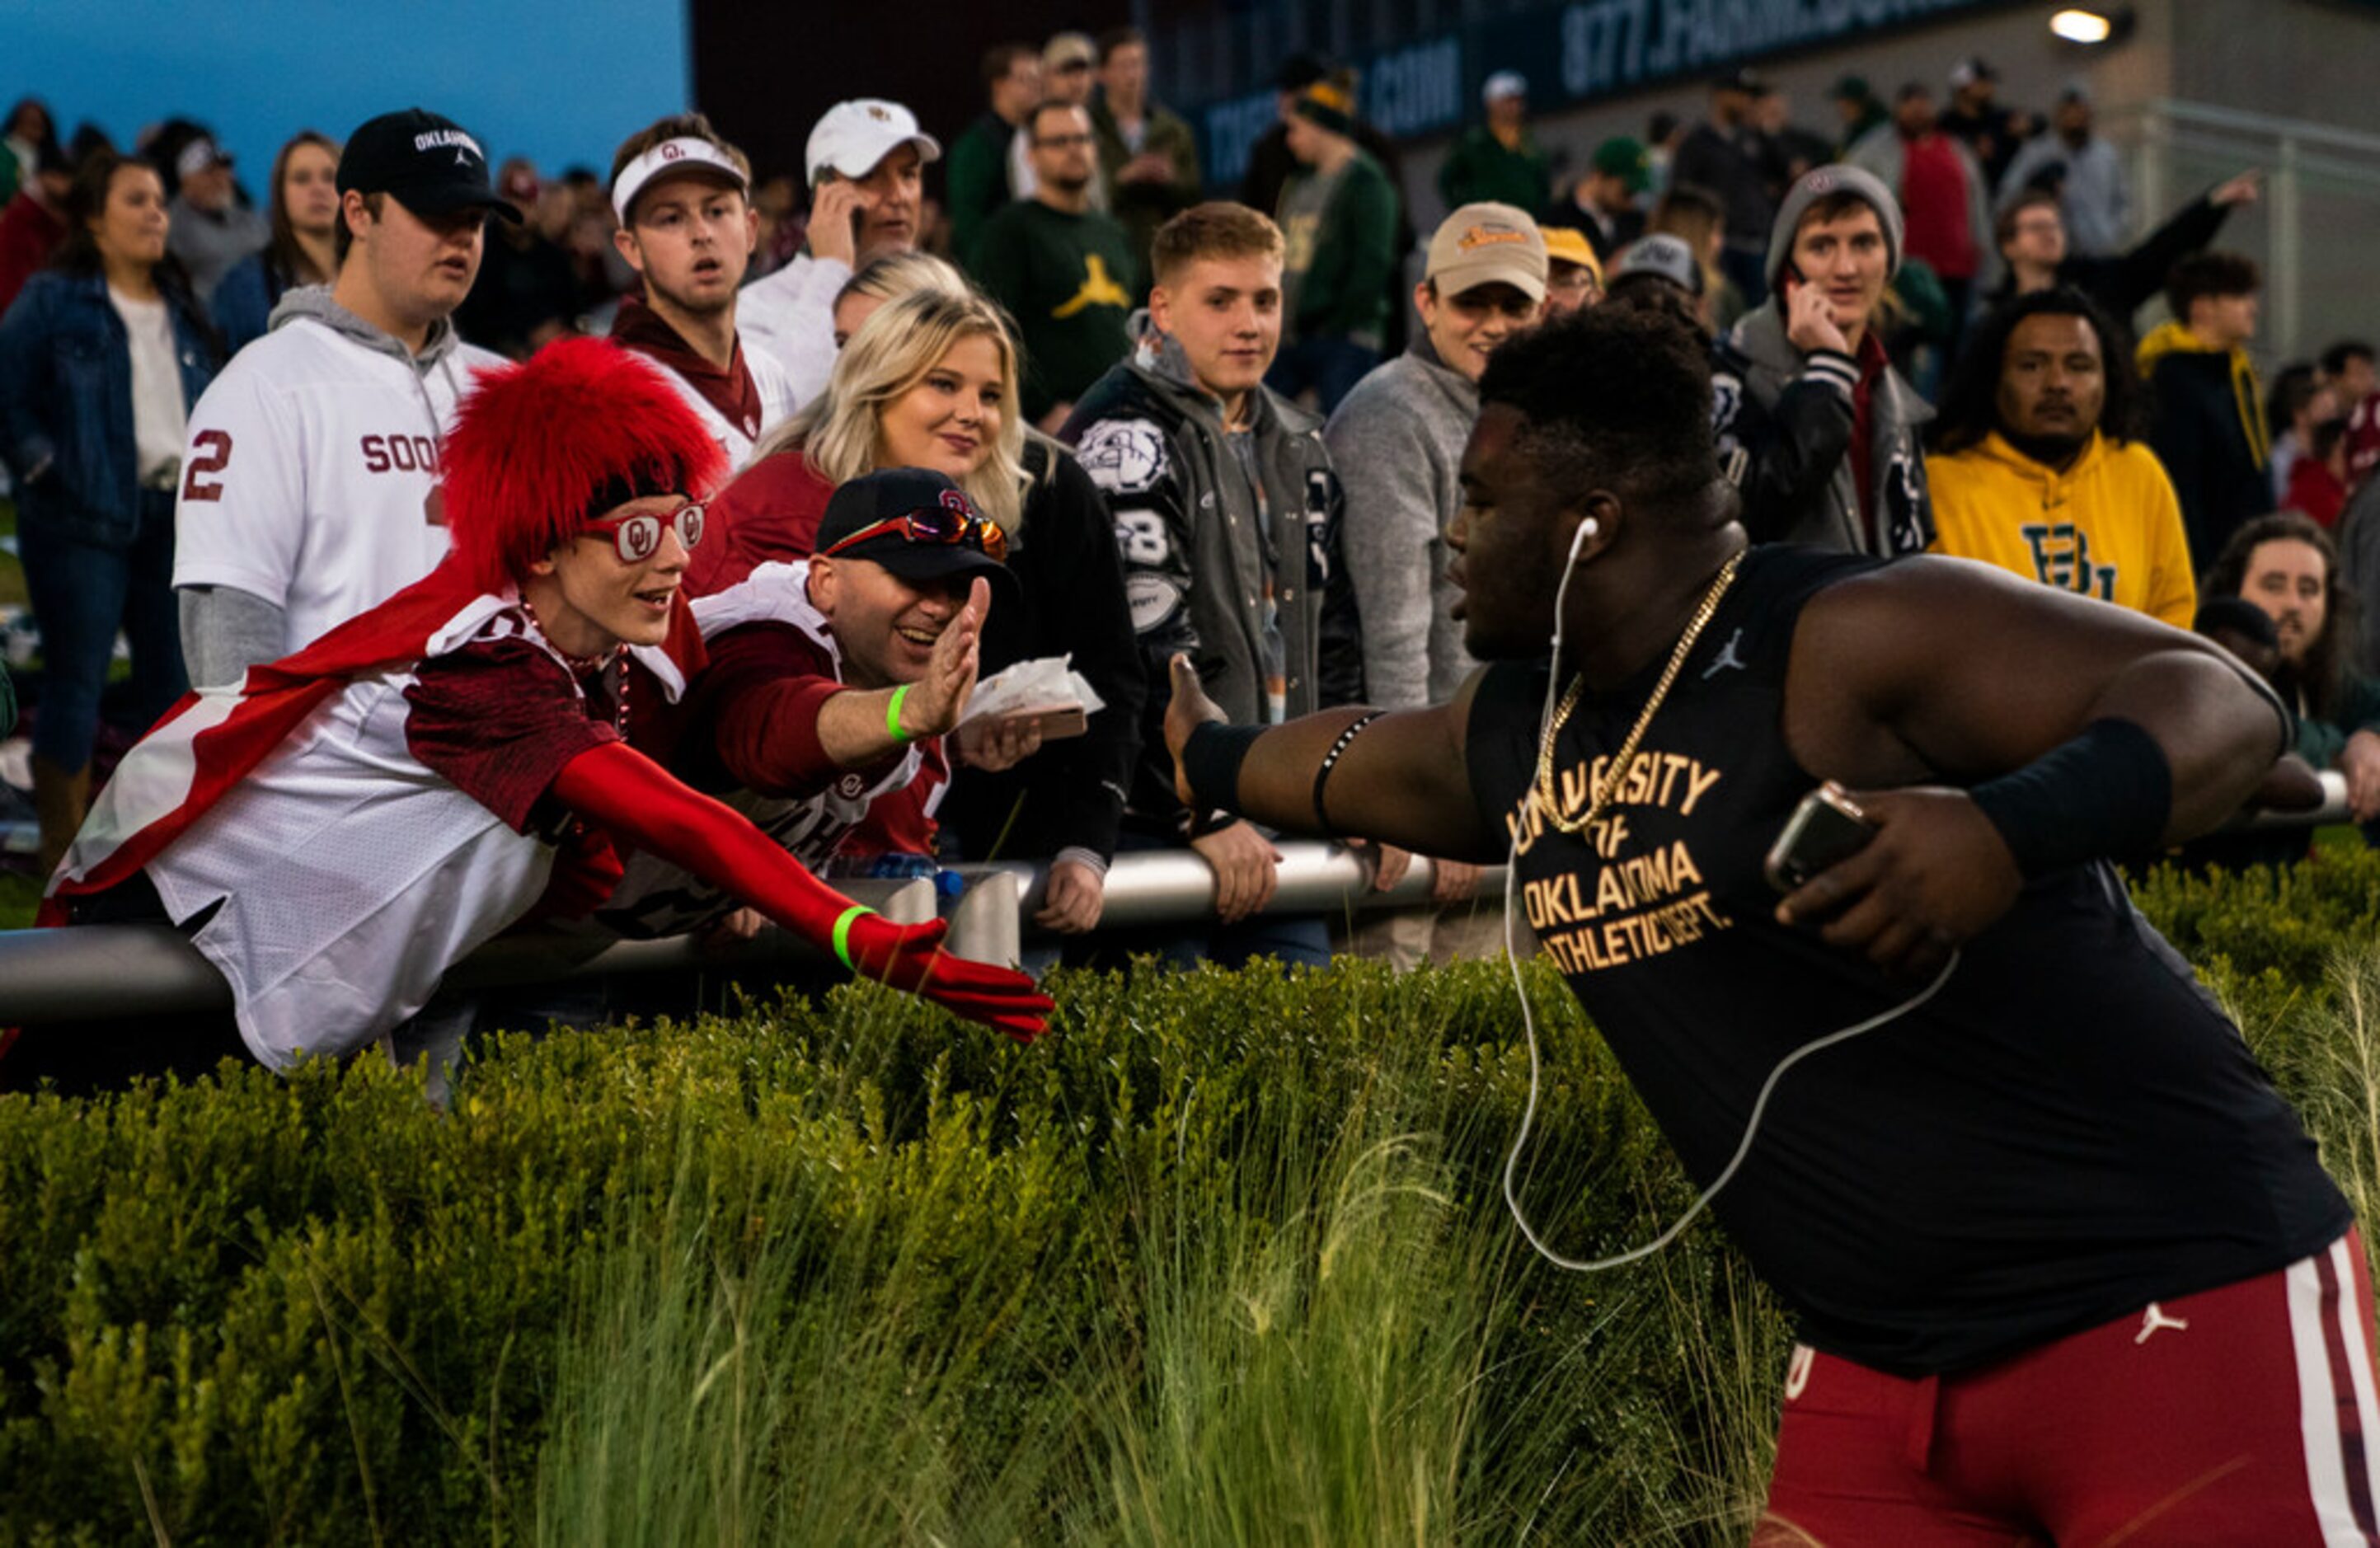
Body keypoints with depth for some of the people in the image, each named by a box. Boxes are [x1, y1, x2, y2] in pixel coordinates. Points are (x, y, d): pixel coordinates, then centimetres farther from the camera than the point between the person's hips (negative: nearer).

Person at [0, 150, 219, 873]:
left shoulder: (182, 307, 15)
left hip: (175, 515, 6)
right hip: (85, 521, -6)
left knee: (171, 677, 8)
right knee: (77, 683, -5)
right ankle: (63, 850, 1)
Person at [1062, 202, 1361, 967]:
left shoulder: (1298, 445, 17)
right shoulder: (1123, 437, -9)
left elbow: (1333, 635, 22)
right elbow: (1146, 652, -17)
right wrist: (1209, 815, -20)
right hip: (1154, 829, -8)